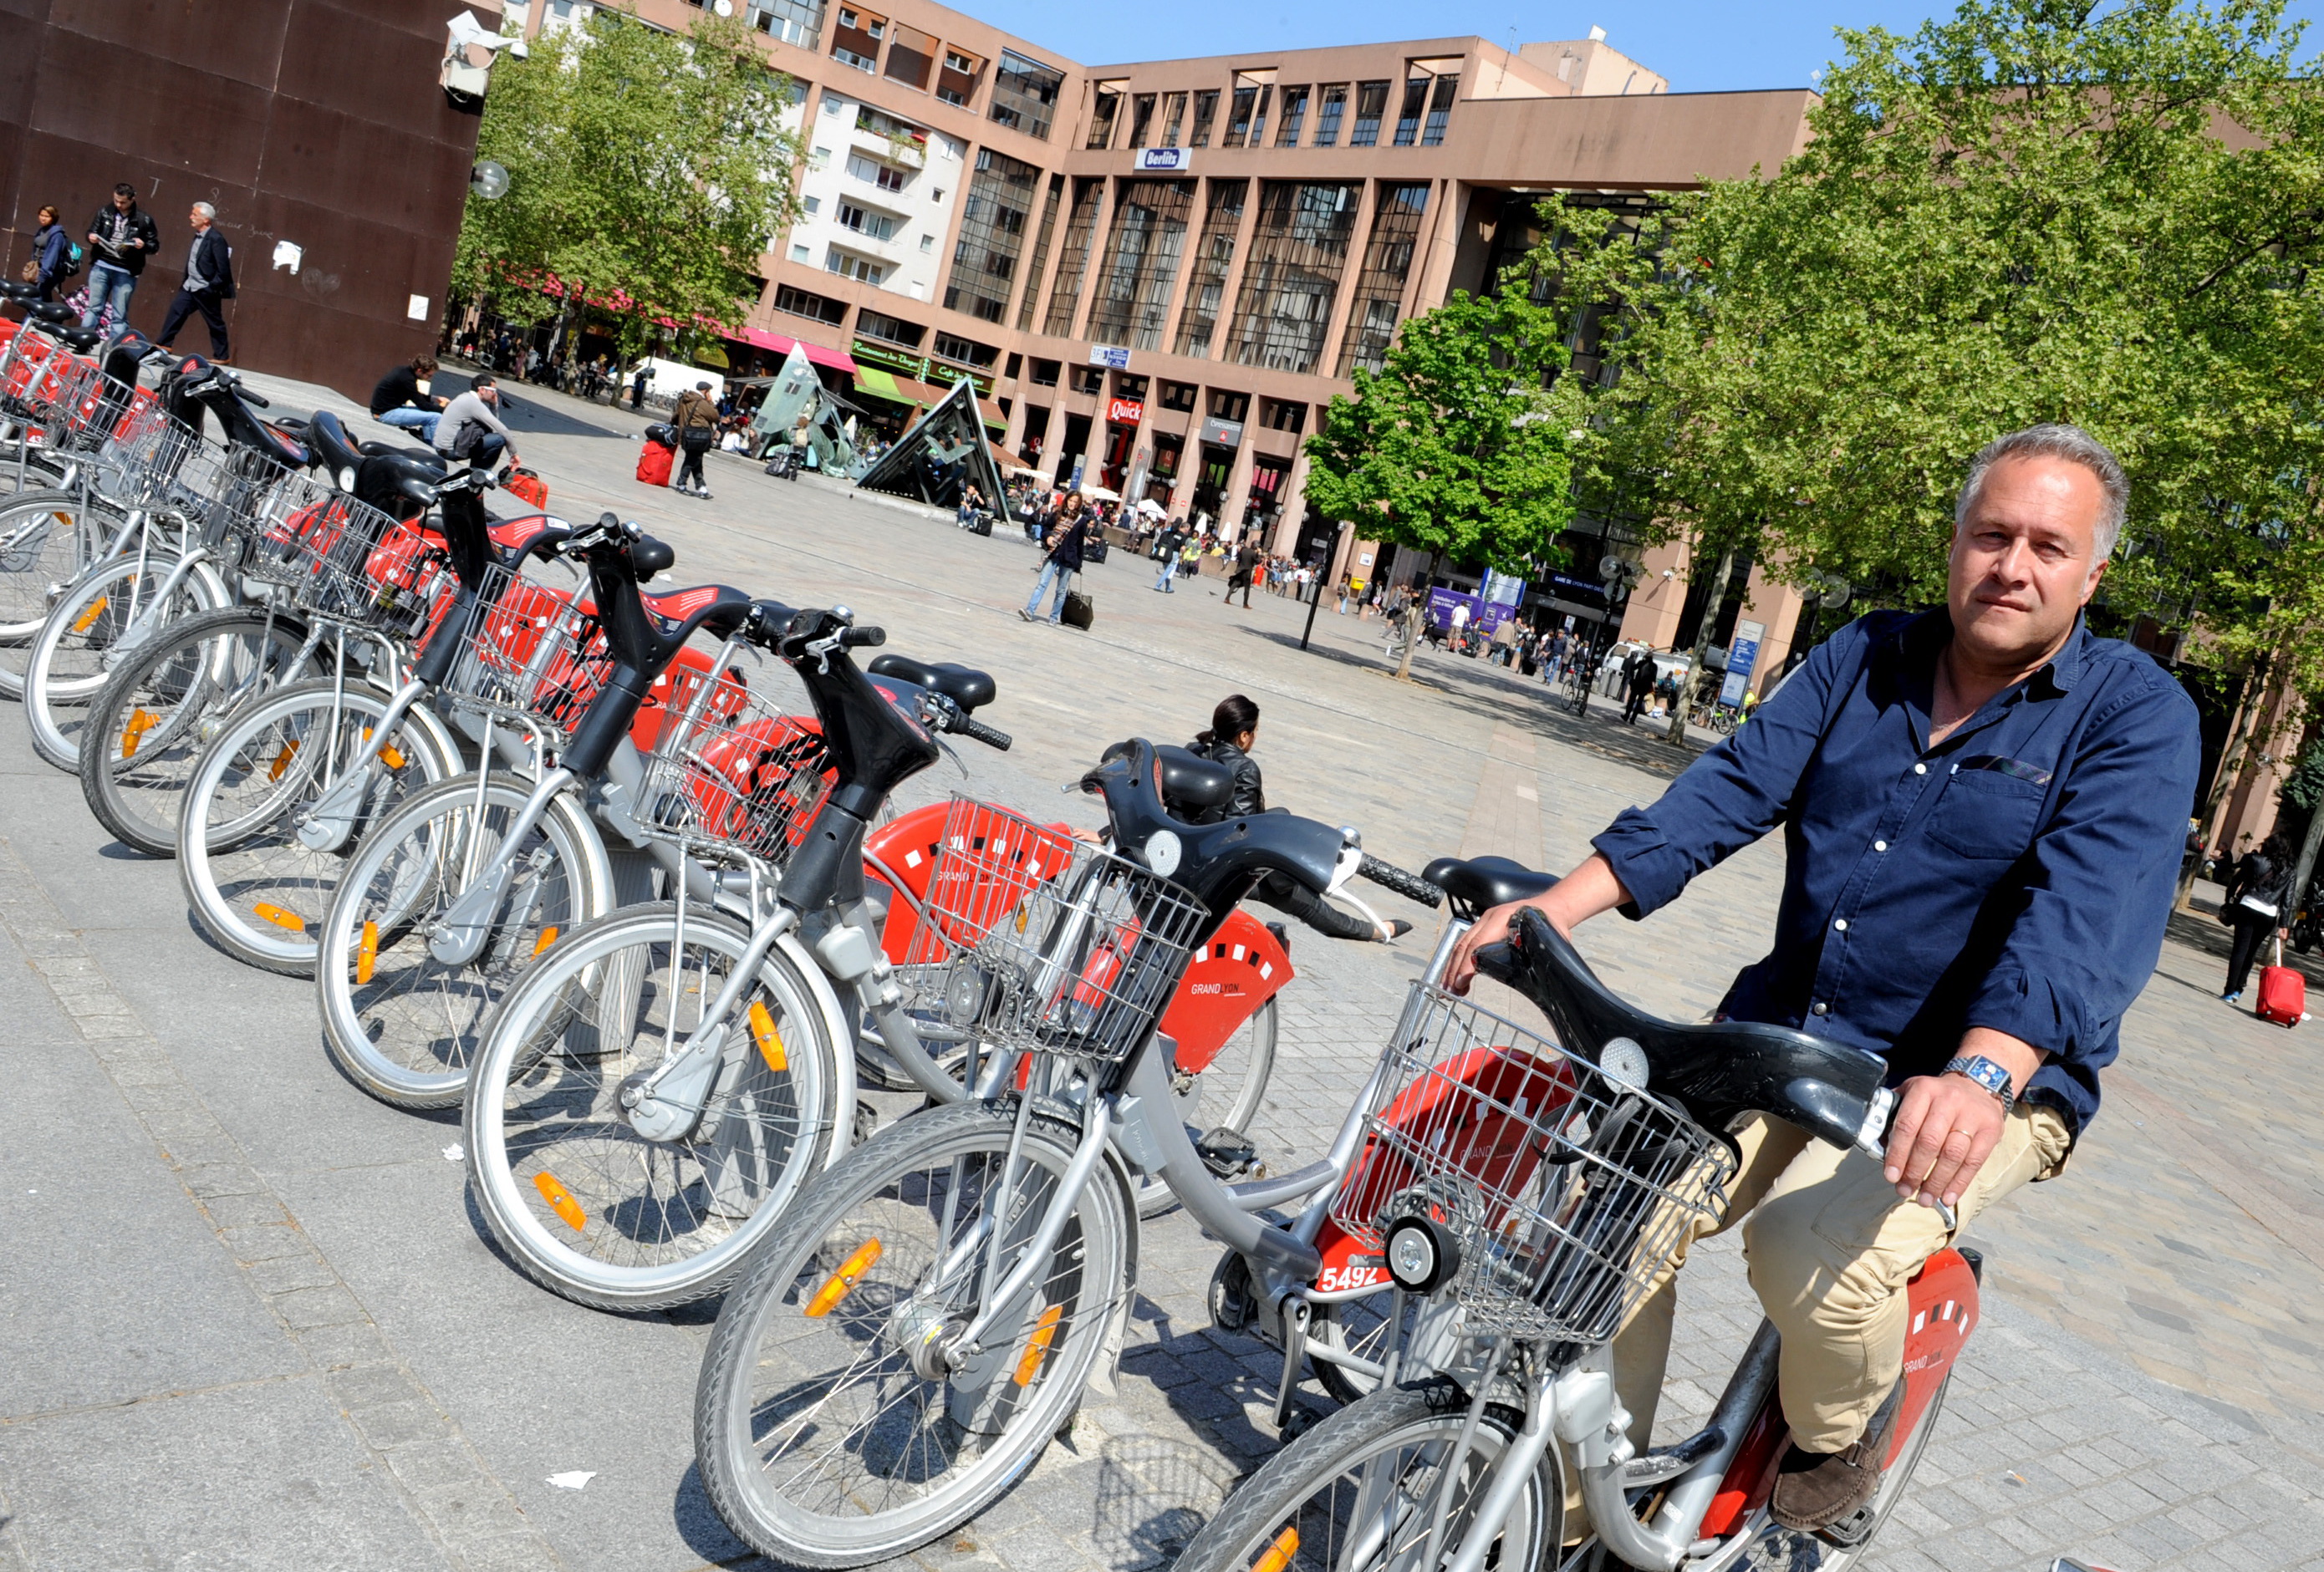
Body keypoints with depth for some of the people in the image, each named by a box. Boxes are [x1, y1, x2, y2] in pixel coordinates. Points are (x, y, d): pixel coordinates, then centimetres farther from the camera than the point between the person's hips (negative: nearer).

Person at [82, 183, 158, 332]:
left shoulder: (143, 220, -2)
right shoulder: (105, 213, 6)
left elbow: (155, 245, 3)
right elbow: (92, 231, 17)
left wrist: (143, 245, -18)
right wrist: (91, 237, -6)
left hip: (125, 272, -3)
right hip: (101, 267, 3)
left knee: (119, 316, 0)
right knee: (94, 308, 8)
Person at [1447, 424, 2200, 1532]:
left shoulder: (2139, 716, -7)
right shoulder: (1864, 657, 8)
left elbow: (2084, 913, -23)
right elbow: (1728, 791, -3)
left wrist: (1981, 1075, -41)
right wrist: (1551, 907, -17)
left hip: (1989, 1080, -4)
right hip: (1784, 1039, 5)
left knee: (1815, 1249, -30)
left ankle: (1840, 1435, 5)